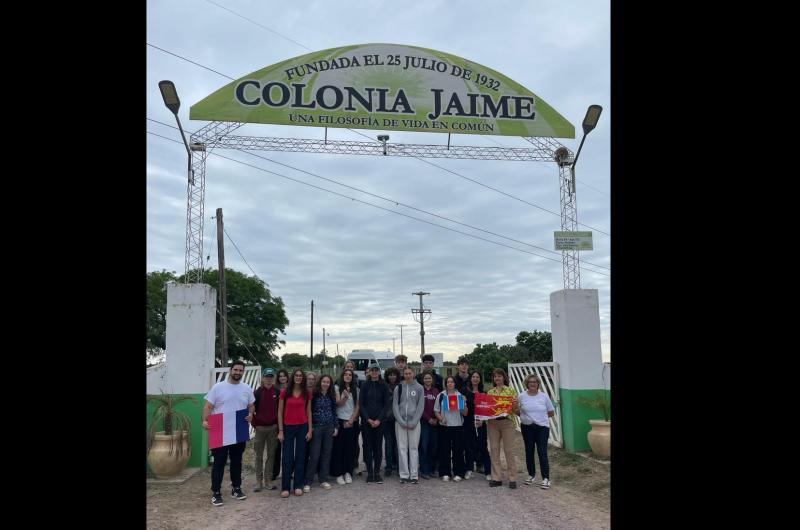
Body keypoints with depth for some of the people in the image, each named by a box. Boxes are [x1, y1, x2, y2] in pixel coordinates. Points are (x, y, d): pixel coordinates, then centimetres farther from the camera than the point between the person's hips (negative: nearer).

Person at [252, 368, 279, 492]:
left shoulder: (277, 392, 1)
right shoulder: (258, 392, -5)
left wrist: (279, 425, 2)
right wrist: (254, 424, -7)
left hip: (273, 427, 2)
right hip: (260, 427, -2)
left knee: (271, 454, 7)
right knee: (259, 455, 5)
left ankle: (268, 480, 16)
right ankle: (259, 481, 13)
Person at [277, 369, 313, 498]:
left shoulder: (307, 393, 2)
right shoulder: (285, 392, -4)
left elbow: (309, 412, 6)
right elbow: (280, 412, -2)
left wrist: (310, 429, 1)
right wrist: (280, 430, -5)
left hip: (302, 427, 2)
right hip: (288, 427, -2)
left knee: (300, 457, 7)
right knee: (287, 458, 2)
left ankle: (298, 485, 17)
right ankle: (285, 487, 11)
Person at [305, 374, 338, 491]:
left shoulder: (331, 396, 7)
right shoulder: (314, 395, -5)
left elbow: (334, 412, 11)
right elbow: (309, 411, -4)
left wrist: (335, 427, 7)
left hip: (329, 428, 4)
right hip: (317, 427, -4)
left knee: (327, 454, 8)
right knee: (315, 455, -5)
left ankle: (323, 480, 18)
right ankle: (308, 482, 4)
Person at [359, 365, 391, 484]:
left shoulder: (383, 386, 2)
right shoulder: (365, 385, 3)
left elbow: (387, 404, 1)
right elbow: (360, 404, 1)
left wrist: (379, 419, -8)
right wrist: (368, 419, -8)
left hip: (379, 421, 0)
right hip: (366, 421, 0)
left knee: (378, 447, 2)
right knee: (367, 446, 2)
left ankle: (377, 473, 12)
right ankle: (369, 473, 10)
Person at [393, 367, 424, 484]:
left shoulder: (419, 388, 2)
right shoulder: (398, 388, 5)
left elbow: (421, 406, 0)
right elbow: (395, 406, 3)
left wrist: (413, 422, -8)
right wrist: (401, 422, -7)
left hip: (414, 422, -1)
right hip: (400, 422, 1)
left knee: (414, 448, 0)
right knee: (402, 448, 1)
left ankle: (414, 475, 5)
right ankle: (404, 475, 7)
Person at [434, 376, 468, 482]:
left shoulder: (460, 395, 7)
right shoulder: (441, 396, 6)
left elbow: (465, 413, 5)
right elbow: (436, 411, 7)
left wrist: (464, 403, -10)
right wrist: (440, 418, -10)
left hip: (458, 426, 0)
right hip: (444, 426, 0)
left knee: (458, 450, 1)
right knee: (445, 450, 2)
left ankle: (458, 473, 10)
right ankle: (445, 473, 12)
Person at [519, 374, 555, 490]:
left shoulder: (544, 396, -1)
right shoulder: (522, 396, 0)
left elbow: (551, 412, 6)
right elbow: (517, 411, 7)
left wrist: (540, 417, -1)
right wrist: (525, 416, -10)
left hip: (542, 427, -2)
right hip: (527, 428, 2)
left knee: (542, 452, -6)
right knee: (529, 452, 11)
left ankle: (546, 478, 0)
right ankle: (531, 475, 25)